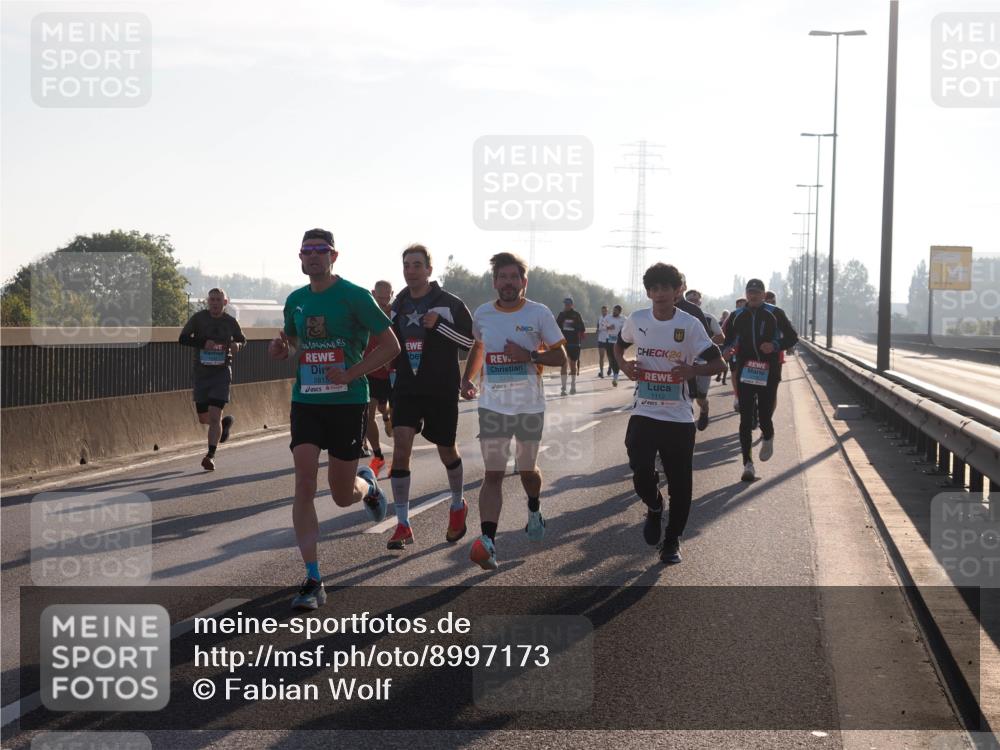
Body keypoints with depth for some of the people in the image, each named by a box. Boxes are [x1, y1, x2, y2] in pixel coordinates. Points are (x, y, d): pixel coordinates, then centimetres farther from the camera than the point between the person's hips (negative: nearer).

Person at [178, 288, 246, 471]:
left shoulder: (231, 322, 0)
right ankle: (225, 423, 41)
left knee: (214, 416, -13)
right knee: (204, 418, 10)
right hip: (200, 373, 2)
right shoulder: (198, 318, -4)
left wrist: (237, 345, -7)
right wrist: (203, 343, -24)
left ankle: (211, 455, -8)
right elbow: (182, 339, -9)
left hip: (221, 373, -2)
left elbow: (242, 339, 17)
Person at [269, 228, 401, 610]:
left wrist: (350, 373, -16)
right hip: (305, 402, 4)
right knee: (304, 483, -11)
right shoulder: (295, 301, 9)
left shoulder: (355, 296, -7)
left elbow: (390, 346, -6)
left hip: (348, 402, -3)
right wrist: (283, 349, 0)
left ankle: (368, 486, 44)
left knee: (343, 496, 5)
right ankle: (313, 581, -9)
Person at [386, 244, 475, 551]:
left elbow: (472, 341, -9)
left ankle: (458, 506, 39)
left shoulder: (450, 304, -5)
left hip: (442, 391, -3)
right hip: (406, 390, 3)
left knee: (446, 451, 11)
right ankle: (403, 525, -9)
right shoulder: (398, 306, 9)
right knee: (401, 447, -13)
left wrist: (439, 324, -19)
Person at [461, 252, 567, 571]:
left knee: (527, 470, 15)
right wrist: (467, 378, 10)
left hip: (529, 406, -1)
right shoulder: (482, 314, 3)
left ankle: (534, 510, 47)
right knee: (493, 474, -8)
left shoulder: (539, 314, -7)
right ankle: (488, 542, -18)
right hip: (492, 406, 1)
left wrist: (529, 356, -19)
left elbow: (560, 356, -3)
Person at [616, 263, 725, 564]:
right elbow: (619, 345, 21)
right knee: (641, 473, -8)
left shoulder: (690, 325, -9)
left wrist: (693, 370, -26)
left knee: (680, 481, 3)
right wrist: (624, 365, -1)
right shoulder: (637, 320, 0)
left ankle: (672, 540, 19)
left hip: (679, 417, -1)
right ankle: (654, 509, 26)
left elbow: (718, 363, -7)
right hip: (643, 413, 2)